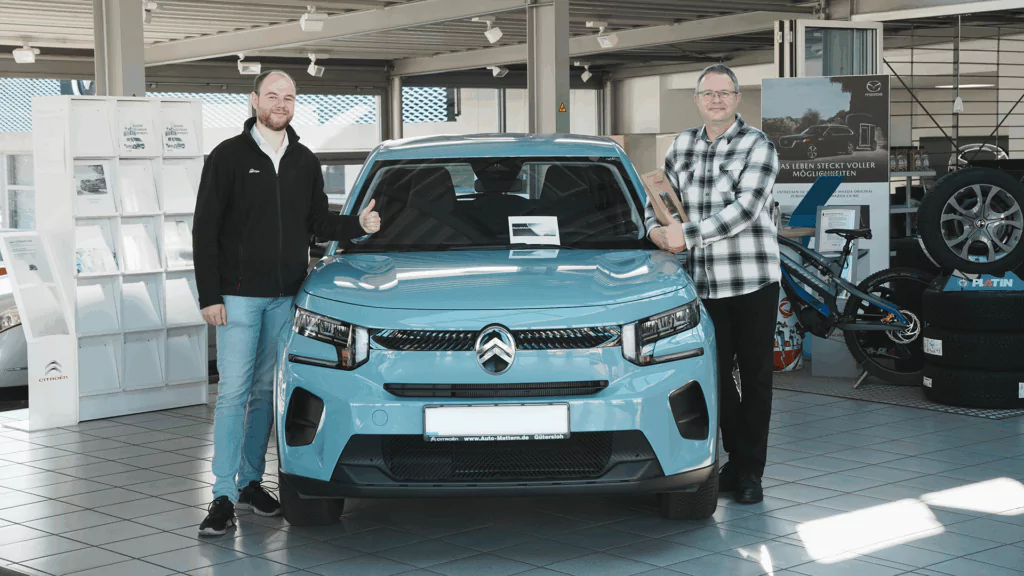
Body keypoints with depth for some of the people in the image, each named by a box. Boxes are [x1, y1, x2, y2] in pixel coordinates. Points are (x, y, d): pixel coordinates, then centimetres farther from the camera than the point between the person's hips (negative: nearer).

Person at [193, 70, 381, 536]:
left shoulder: (305, 162, 10)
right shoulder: (228, 157, -3)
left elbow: (318, 223, 16)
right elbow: (205, 230, -5)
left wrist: (358, 224, -5)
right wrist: (209, 296, -11)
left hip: (285, 297, 4)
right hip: (238, 296, -4)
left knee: (266, 391, 10)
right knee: (233, 392, -7)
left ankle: (251, 482, 20)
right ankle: (224, 497, -5)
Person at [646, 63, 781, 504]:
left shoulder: (757, 146, -5)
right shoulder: (682, 146, 12)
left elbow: (744, 209, -16)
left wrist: (687, 234, -18)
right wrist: (656, 228, 1)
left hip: (754, 280, -4)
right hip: (704, 282, 5)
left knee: (755, 376, 1)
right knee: (717, 377, 8)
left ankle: (749, 472, 9)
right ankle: (737, 460, 22)